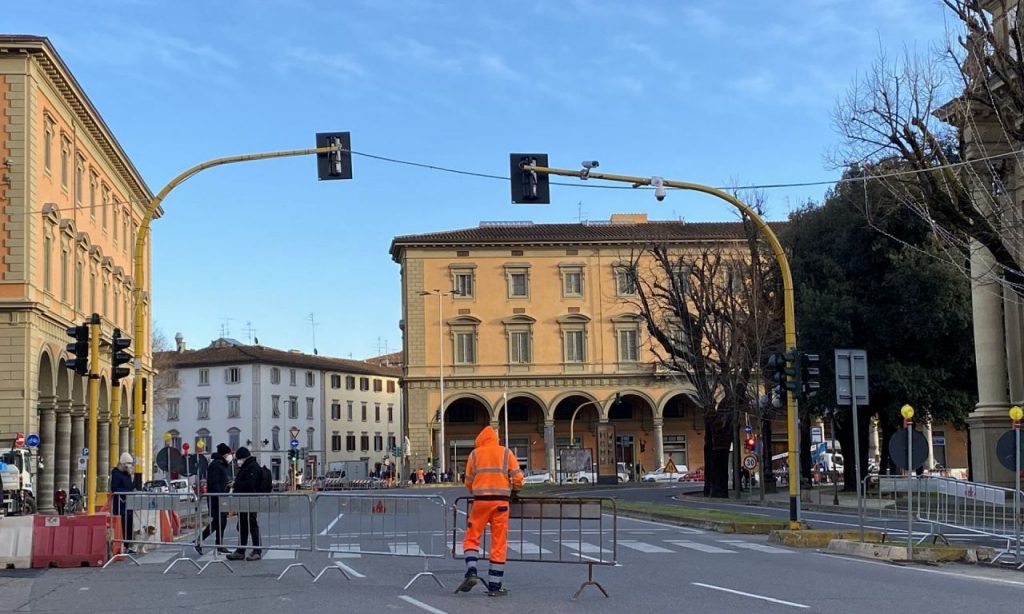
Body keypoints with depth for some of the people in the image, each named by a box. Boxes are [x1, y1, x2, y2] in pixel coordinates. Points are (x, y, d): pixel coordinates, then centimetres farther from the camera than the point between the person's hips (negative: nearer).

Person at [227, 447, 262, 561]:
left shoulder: (253, 467, -14)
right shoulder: (245, 466, 19)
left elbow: (249, 484, -23)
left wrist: (236, 484, -14)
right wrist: (236, 483, 9)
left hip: (250, 501, -11)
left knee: (252, 526, -6)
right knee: (242, 527, 12)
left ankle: (257, 552, -2)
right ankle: (240, 551, 17)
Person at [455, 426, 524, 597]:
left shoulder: (474, 454, 8)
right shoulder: (506, 453, 8)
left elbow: (468, 482, 8)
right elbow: (518, 478, 1)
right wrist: (512, 493, 19)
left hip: (480, 501, 0)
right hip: (501, 502, 0)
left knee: (472, 538, 12)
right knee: (499, 544, 4)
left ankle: (471, 572, -9)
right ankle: (494, 586, 5)